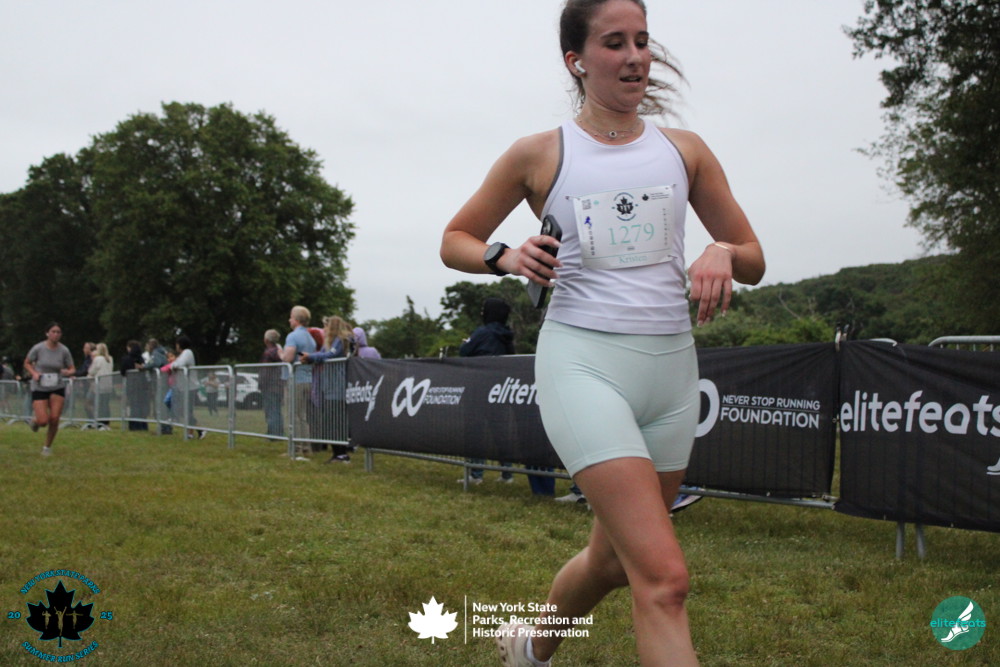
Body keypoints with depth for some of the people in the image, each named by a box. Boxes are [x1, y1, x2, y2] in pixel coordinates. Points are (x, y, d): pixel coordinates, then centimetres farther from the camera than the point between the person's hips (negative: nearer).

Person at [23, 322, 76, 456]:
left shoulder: (64, 350, -5)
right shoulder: (38, 348, -10)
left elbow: (72, 369, 4)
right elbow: (27, 363, 5)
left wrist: (68, 372, -20)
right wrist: (34, 373, -14)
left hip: (58, 388, 2)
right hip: (39, 388, -2)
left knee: (54, 419, -9)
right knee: (43, 421, -12)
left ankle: (47, 447, 15)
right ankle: (35, 420, 28)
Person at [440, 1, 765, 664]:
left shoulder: (685, 150, 9)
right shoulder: (538, 155, 2)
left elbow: (754, 260, 13)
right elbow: (455, 240, 12)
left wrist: (723, 253, -11)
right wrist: (506, 257, -10)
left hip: (672, 366, 5)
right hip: (583, 364, -4)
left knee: (612, 560, 17)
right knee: (664, 578, -17)